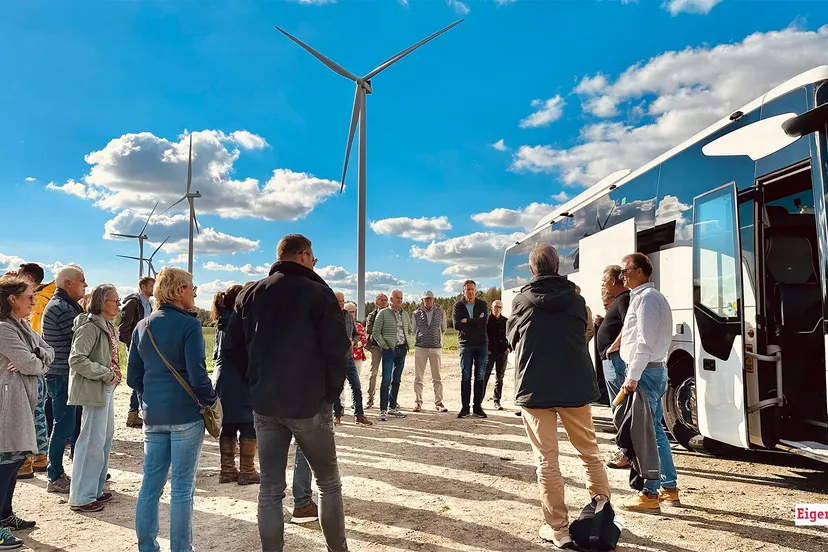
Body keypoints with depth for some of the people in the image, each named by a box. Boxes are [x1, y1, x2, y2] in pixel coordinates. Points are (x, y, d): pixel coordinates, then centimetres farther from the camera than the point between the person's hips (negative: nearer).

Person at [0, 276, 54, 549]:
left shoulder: (23, 326, 13)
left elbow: (48, 351, 9)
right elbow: (30, 364, -20)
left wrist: (35, 360, -11)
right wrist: (39, 361, 1)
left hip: (23, 400, 10)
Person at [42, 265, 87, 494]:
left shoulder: (67, 305, 15)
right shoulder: (61, 308, -18)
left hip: (69, 375, 10)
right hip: (62, 376, -10)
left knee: (76, 424, 16)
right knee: (64, 427, -1)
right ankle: (55, 478, 10)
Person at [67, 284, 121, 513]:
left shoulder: (109, 327, 12)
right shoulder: (90, 327, -16)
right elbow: (76, 360, -23)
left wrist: (113, 375, 8)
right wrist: (106, 374, -19)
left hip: (107, 389, 10)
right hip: (94, 390, -10)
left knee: (106, 438, 16)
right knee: (92, 442, -4)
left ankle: (95, 489, 28)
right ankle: (81, 498, 8)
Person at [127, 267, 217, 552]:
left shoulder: (142, 327, 9)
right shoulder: (188, 325, -12)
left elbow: (133, 377, 11)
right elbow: (197, 375, -17)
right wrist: (212, 400, -2)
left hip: (153, 415, 6)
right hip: (186, 414, -6)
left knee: (150, 484, 13)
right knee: (182, 488, 3)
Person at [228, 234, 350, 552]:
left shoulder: (249, 295, 9)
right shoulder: (317, 293, -7)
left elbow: (237, 348, 10)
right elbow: (337, 349, -13)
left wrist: (257, 386, 13)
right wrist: (331, 393, -1)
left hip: (264, 404, 4)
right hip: (309, 403, -4)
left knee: (270, 488, 11)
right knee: (328, 481, 13)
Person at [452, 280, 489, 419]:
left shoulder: (482, 304, 5)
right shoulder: (458, 306, 4)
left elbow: (484, 321, -12)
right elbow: (457, 325, -11)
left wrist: (467, 321, -11)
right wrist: (476, 322, -10)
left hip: (481, 344, 1)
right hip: (466, 344, -1)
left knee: (480, 377, 2)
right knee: (465, 376, 0)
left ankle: (478, 407, 9)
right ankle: (465, 407, 5)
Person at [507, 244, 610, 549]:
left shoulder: (521, 301, -2)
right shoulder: (575, 299, 2)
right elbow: (581, 335, 15)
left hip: (535, 388, -2)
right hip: (575, 385, 2)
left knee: (546, 459, 4)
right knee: (589, 450, 19)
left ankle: (558, 528, 7)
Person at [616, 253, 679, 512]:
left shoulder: (646, 297, -14)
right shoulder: (645, 296, 18)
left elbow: (645, 342, -21)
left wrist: (633, 376, -20)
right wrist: (634, 374, 18)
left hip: (646, 372, -10)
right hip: (654, 371, 10)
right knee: (654, 430, 15)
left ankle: (650, 495, -1)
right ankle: (669, 488, 24)